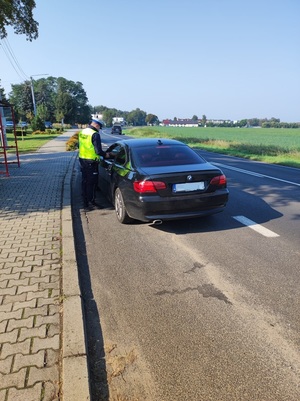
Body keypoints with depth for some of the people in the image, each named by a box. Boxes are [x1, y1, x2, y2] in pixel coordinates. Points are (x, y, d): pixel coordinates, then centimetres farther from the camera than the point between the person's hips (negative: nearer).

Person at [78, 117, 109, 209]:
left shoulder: (82, 132, 10)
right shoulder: (95, 134, -17)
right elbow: (98, 151, -19)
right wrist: (105, 154, -3)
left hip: (82, 159, 8)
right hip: (91, 162, -8)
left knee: (84, 181, 14)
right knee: (92, 183, 2)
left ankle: (85, 202, 21)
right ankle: (91, 202, 8)